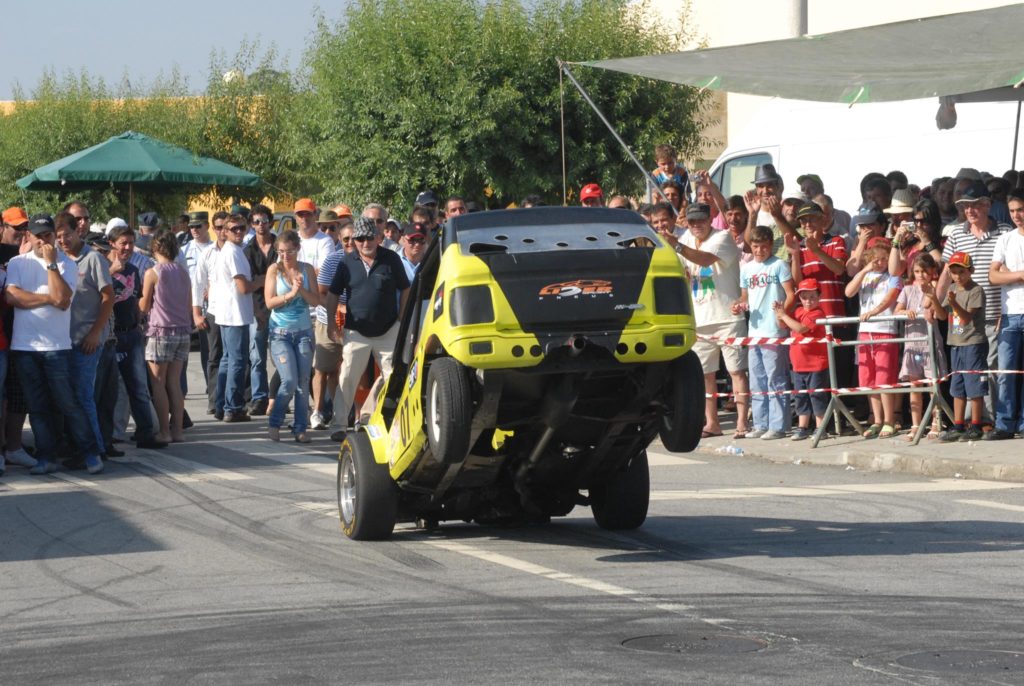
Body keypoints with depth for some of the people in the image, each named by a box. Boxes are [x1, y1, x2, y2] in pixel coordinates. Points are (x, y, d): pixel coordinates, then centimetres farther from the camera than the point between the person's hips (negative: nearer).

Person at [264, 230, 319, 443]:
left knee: (303, 382, -1)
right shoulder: (274, 269, -1)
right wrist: (291, 293, -19)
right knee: (289, 381, -13)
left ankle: (300, 428, 6)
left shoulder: (307, 269, 4)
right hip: (280, 332, -3)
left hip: (303, 331, 3)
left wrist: (302, 290, -17)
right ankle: (275, 424, 1)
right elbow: (270, 302, -7)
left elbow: (316, 300, 0)